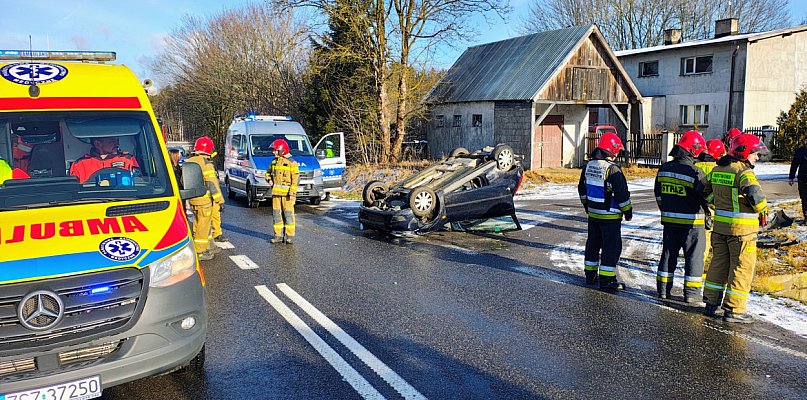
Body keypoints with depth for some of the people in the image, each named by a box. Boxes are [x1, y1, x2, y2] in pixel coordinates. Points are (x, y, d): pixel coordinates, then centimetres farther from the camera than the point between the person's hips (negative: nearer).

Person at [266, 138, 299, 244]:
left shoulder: (291, 163, -7)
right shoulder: (274, 162, 12)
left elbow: (296, 179, -10)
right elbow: (268, 172, 28)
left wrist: (293, 193, -17)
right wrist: (269, 179, 6)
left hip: (287, 193, -6)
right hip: (276, 192, 6)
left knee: (288, 214, -2)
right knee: (276, 213, 6)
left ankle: (290, 235, 5)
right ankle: (278, 235, 13)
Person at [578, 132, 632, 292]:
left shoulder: (588, 166, 5)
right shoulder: (612, 169, -19)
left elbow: (582, 188, 15)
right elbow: (622, 194, -16)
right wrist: (628, 211, -3)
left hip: (593, 214, 7)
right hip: (610, 216, -7)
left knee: (593, 244, 17)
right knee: (611, 247, 1)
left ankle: (590, 275, 25)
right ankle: (607, 280, 2)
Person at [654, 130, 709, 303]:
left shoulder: (663, 169, 3)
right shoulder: (696, 173, -16)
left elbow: (658, 194, 12)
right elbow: (707, 197, -10)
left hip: (669, 221, 5)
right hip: (691, 223, -5)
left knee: (668, 253, 15)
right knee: (694, 256, 7)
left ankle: (663, 288, 18)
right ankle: (691, 292, 11)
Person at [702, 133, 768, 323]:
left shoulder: (717, 169, 8)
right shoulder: (743, 171, -16)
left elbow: (707, 190, 19)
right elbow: (754, 192, -30)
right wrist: (763, 211, -13)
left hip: (720, 225, 7)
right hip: (742, 229, -7)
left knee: (719, 263, 17)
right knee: (742, 267, 4)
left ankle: (711, 303, 24)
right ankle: (734, 309, 9)